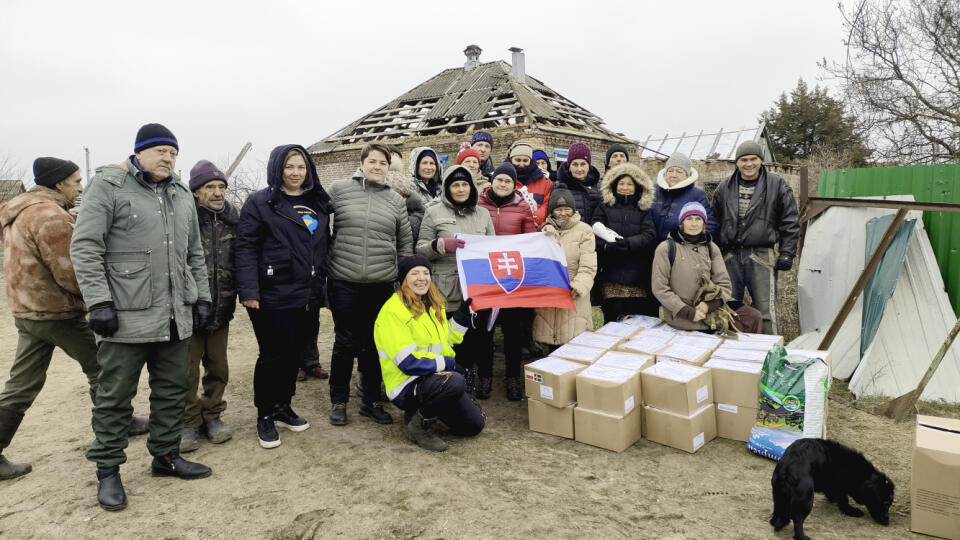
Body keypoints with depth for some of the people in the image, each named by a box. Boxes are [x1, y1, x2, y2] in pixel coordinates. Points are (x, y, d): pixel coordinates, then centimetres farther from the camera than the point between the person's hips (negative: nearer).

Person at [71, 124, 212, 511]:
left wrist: (202, 298, 13)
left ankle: (166, 456, 29)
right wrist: (99, 301, -15)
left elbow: (195, 254, 18)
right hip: (126, 318, -6)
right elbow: (84, 248, -10)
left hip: (176, 318, 6)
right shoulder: (109, 185, -5)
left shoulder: (182, 195, 14)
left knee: (172, 391, 14)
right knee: (115, 397, 5)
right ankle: (108, 470, 20)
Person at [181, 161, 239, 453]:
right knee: (188, 370, 5)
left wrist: (237, 295, 4)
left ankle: (212, 415, 29)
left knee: (218, 368, 13)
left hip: (221, 310, 4)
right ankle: (189, 422, 20)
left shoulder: (232, 219, 6)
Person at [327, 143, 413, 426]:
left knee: (375, 344, 11)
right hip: (344, 283, -2)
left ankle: (371, 401, 26)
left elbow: (406, 244, 11)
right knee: (345, 342, 6)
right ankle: (338, 401, 24)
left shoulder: (396, 200, 7)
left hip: (382, 284, 2)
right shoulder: (339, 189, 1)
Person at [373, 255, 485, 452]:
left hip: (434, 378, 9)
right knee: (455, 382, -36)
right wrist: (446, 363, -16)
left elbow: (447, 339, 23)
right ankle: (416, 424, -12)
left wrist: (463, 313, 13)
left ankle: (427, 410, 24)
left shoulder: (433, 306, 12)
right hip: (407, 386, -8)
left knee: (474, 425, 3)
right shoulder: (392, 311, -15)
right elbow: (407, 362, -21)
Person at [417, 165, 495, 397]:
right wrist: (442, 245, -15)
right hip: (449, 289, -2)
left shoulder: (483, 213, 14)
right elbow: (420, 249, 2)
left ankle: (485, 377, 25)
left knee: (482, 332, 8)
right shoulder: (434, 213, 5)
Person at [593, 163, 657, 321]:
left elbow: (650, 235, -1)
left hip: (638, 275, 1)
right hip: (612, 273, -1)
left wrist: (626, 243, -17)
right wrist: (608, 246, -21)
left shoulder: (643, 210, 15)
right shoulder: (604, 208, 12)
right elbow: (596, 237, 0)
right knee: (613, 320, -5)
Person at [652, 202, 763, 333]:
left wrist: (709, 305, -15)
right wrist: (688, 312, -16)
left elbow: (724, 284, 5)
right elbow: (660, 289, -8)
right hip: (681, 317, -5)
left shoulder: (711, 248, 11)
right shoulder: (666, 248, -3)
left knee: (753, 317, -13)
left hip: (711, 307, 5)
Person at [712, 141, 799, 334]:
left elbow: (790, 222, 2)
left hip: (762, 257, -3)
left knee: (766, 311, -2)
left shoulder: (777, 185, 1)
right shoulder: (724, 188, 9)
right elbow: (715, 223, 15)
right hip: (730, 256, 3)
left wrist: (786, 254, -3)